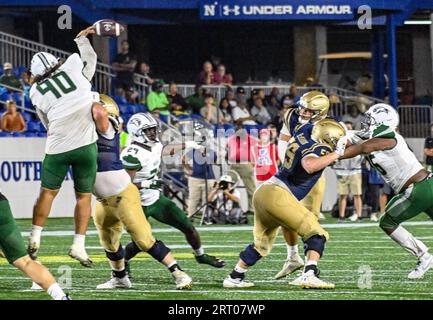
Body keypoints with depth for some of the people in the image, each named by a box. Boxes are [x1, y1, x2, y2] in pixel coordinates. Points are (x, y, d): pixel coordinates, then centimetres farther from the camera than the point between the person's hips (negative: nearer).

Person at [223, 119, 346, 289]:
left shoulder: (300, 140, 17)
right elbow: (309, 166, -29)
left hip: (262, 192, 9)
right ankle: (309, 274, -24)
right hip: (277, 194, -9)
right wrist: (336, 153, -18)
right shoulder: (318, 149, -7)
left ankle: (234, 278, 33)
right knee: (316, 234, -6)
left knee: (262, 243, 27)